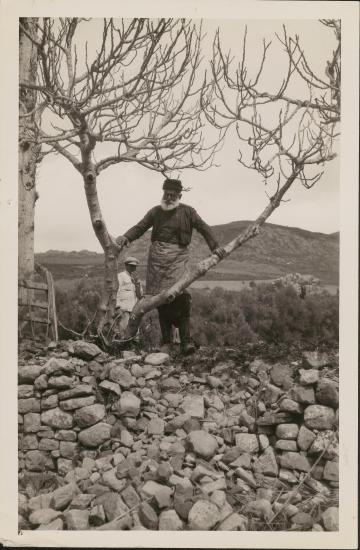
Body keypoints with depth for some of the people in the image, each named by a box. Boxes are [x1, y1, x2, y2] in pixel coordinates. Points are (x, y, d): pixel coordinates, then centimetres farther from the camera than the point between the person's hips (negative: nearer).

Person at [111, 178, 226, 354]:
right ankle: (166, 341, 9)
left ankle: (186, 340, -13)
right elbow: (140, 227, 7)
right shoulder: (155, 211, 15)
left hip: (178, 256, -3)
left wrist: (214, 246, -7)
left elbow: (203, 228, 6)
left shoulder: (187, 211, 9)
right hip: (157, 257, 3)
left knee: (181, 296, -18)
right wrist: (126, 237, -11)